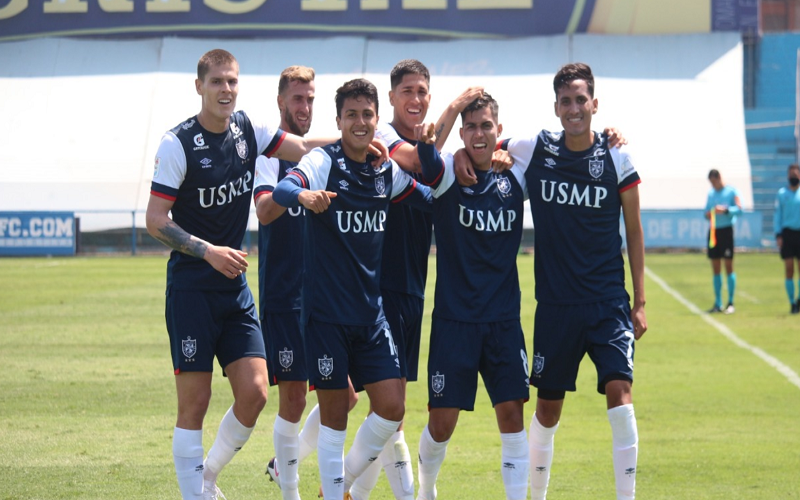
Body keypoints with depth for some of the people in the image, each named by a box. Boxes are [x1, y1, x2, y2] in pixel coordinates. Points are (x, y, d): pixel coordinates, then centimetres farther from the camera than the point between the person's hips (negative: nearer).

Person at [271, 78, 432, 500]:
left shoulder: (386, 171, 7)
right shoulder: (323, 161, -10)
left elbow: (430, 199, 21)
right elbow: (282, 189, -29)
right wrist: (304, 194, -53)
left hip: (371, 311, 5)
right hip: (326, 311, -5)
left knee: (391, 408, -1)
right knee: (334, 415, 0)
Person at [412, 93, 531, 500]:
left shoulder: (516, 178, 5)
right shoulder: (449, 174, -5)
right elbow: (427, 165, -28)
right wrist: (424, 143, -52)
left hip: (504, 320, 2)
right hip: (454, 318, -2)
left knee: (511, 413, -5)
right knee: (442, 420, 0)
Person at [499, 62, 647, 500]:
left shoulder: (617, 158, -2)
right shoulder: (534, 151, 0)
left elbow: (633, 232, 4)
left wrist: (639, 302, 3)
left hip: (608, 301, -1)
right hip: (555, 304, 1)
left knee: (619, 388, -17)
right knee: (548, 406, 9)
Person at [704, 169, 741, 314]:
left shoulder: (731, 191, -3)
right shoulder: (710, 193, 14)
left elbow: (739, 209, -11)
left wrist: (725, 210, -26)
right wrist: (707, 215, -5)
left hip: (726, 230, -6)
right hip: (713, 230, 6)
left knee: (728, 266, -5)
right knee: (716, 269, 6)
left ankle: (730, 303, -3)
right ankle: (717, 304, 9)